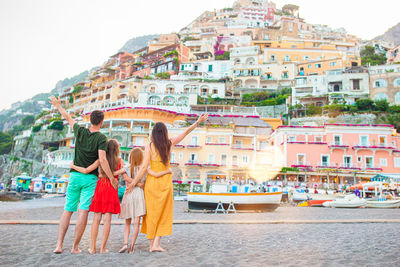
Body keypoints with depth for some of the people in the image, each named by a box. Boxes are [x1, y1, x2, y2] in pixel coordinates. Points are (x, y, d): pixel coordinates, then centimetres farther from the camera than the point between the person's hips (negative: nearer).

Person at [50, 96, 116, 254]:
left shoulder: (80, 132, 3)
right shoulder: (101, 138, -9)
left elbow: (69, 118, 21)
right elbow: (102, 160, -18)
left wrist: (58, 106, 38)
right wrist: (112, 179, -14)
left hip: (74, 175, 4)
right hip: (90, 178, -4)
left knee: (67, 210, 10)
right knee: (83, 212, -1)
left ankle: (59, 244, 7)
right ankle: (75, 246, 3)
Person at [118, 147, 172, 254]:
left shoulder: (128, 167, 3)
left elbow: (125, 177, -14)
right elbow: (156, 175, -11)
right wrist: (168, 171, 0)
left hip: (128, 194, 2)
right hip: (138, 194, -2)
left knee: (127, 223, 13)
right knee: (136, 223, 0)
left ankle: (125, 243, 0)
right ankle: (132, 246, -2)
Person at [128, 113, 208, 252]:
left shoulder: (149, 147, -6)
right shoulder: (169, 143, 0)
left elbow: (144, 167, -10)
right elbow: (186, 132, 10)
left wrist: (133, 183, -3)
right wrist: (198, 122, 21)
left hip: (152, 181, 0)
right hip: (165, 181, 1)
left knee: (151, 212, 11)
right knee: (163, 213, 9)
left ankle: (152, 244, 16)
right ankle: (156, 243, 3)